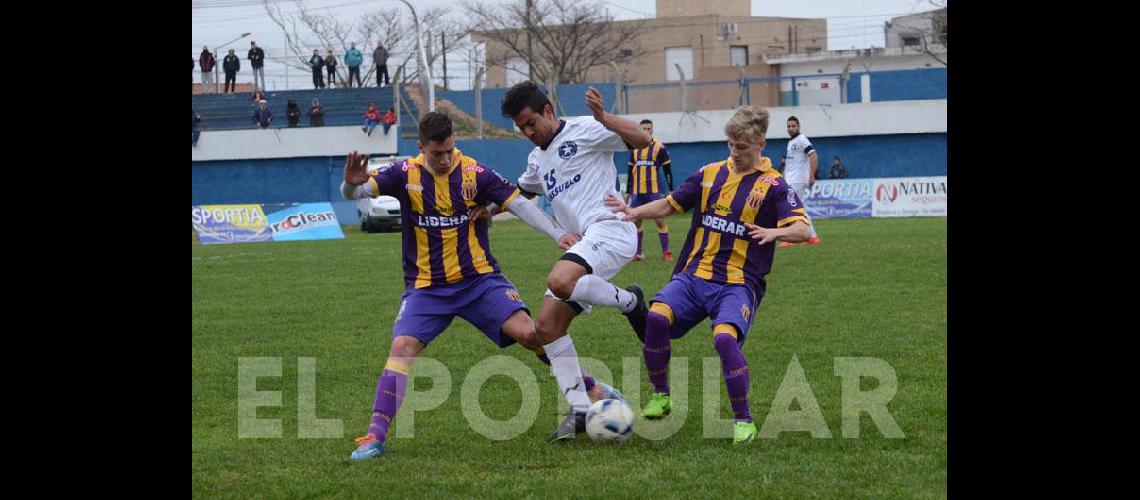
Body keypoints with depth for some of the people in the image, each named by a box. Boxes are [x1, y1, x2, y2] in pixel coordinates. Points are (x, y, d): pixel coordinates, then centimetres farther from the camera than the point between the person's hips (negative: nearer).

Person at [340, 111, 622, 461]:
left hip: (479, 279, 0)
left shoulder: (476, 174, -6)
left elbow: (519, 204, -6)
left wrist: (558, 234, -19)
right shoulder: (405, 174, -6)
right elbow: (355, 193, -11)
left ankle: (593, 389, 5)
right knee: (401, 347, -19)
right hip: (426, 288, 0)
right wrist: (352, 184, -37)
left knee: (529, 333, -13)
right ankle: (374, 437, -16)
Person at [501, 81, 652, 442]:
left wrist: (603, 117, -22)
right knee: (546, 327, -1)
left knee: (559, 281, -36)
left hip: (610, 227, -9)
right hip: (583, 243, 9)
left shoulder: (584, 131, 0)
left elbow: (642, 139, -11)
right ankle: (580, 411, 0)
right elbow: (520, 193, 45)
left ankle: (629, 301, -10)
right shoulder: (538, 159, 25)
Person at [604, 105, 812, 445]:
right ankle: (661, 396, -2)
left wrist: (773, 232, -31)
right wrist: (635, 213, 1)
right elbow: (671, 204, 19)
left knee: (725, 337, -30)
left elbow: (803, 229, -10)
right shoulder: (710, 174, 13)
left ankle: (744, 420, -14)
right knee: (656, 317, -23)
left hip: (739, 282, -4)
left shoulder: (773, 185, 0)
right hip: (694, 274, 4)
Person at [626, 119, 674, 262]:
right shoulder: (634, 149, 9)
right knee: (636, 221, 6)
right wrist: (628, 192, 16)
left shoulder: (659, 148, -3)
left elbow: (668, 170, -1)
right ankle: (637, 253, 14)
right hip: (637, 192, 4)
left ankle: (666, 252, -1)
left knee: (660, 220, -5)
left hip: (654, 191, -4)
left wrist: (671, 190, -4)